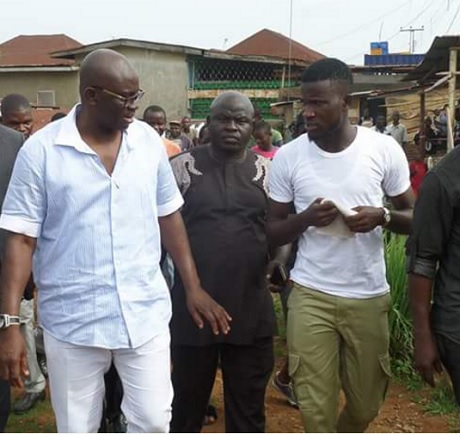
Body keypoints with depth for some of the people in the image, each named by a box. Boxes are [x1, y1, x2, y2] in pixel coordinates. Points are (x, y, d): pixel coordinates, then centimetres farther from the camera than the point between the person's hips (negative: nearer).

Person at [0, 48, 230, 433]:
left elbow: (169, 216, 9)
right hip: (72, 320, -2)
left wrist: (194, 287, 7)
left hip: (145, 312, 2)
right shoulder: (41, 149, -9)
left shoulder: (149, 141, 1)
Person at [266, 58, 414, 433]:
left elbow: (415, 216, 3)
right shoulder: (287, 156, -4)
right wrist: (306, 219, -19)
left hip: (369, 296, 1)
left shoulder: (384, 149, -5)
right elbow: (272, 233, 2)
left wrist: (382, 216, -19)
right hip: (310, 295, 0)